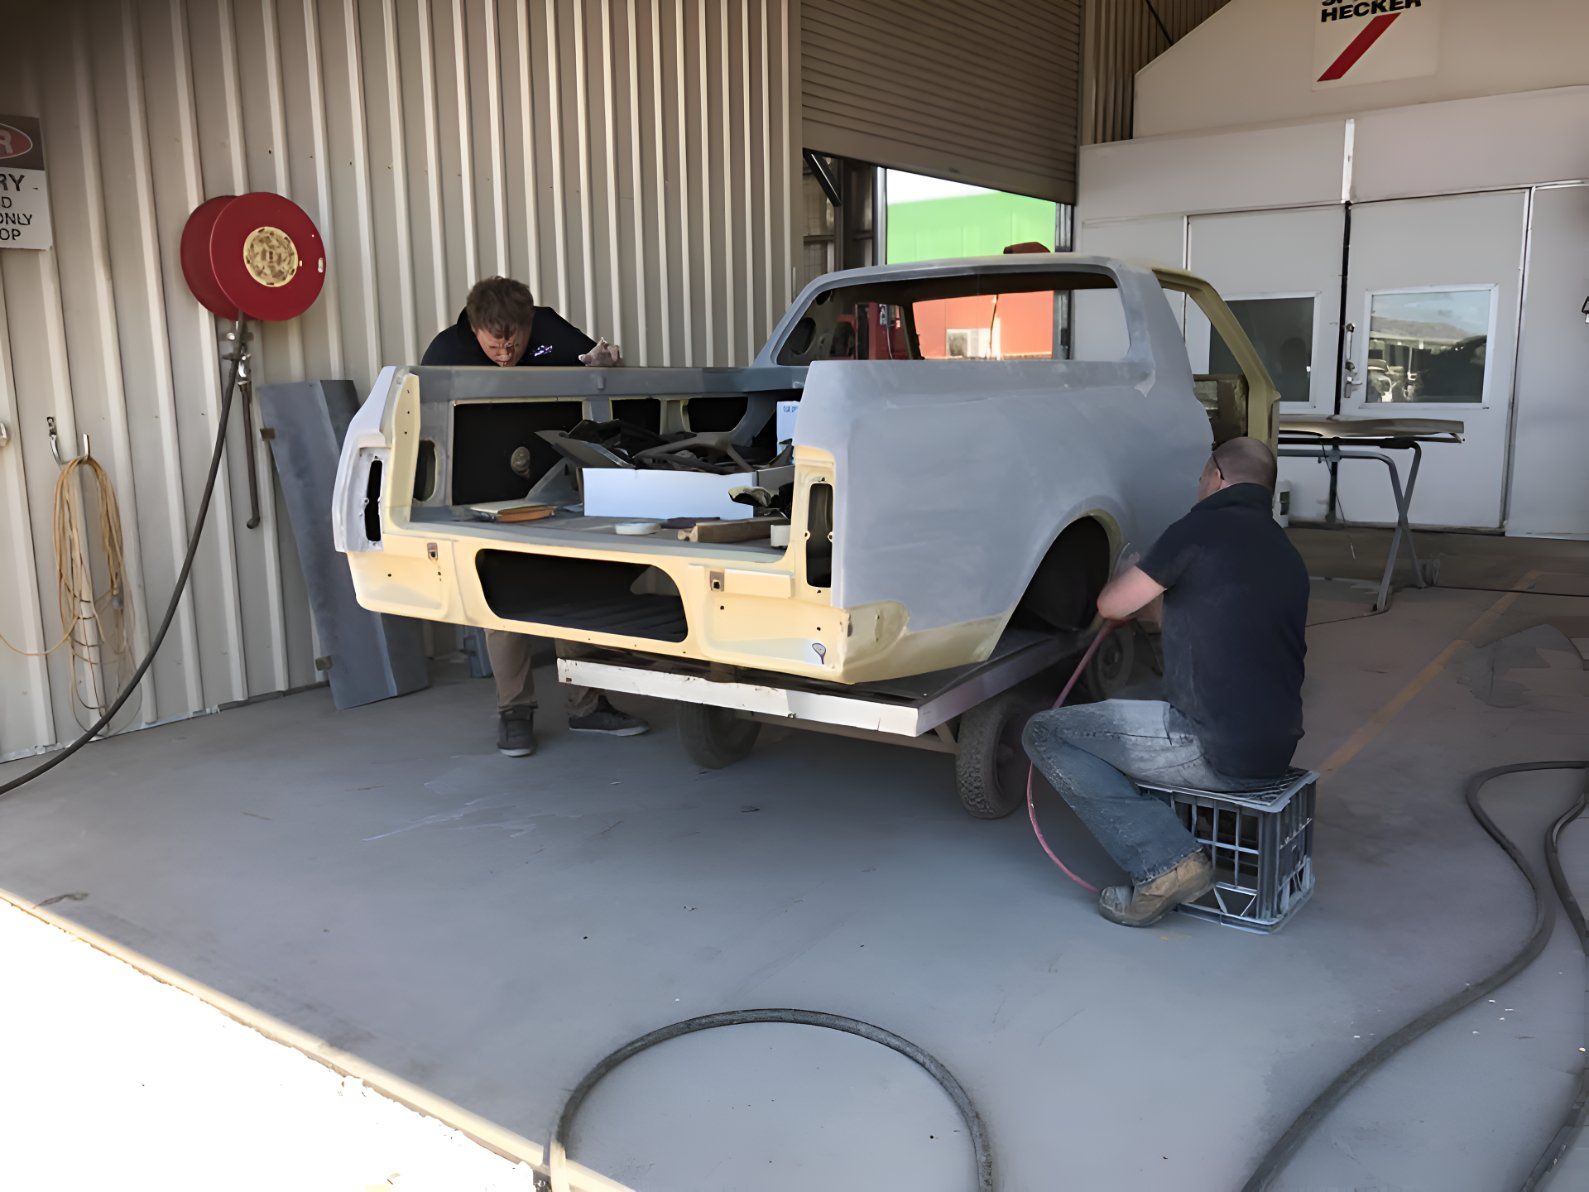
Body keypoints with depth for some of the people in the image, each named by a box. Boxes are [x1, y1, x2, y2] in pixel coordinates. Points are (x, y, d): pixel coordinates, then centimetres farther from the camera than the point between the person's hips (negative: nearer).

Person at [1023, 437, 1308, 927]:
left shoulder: (1204, 527, -8)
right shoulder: (1286, 552, 16)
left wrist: (1127, 577, 23)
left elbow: (1112, 605, -1)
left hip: (1218, 752, -9)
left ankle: (1164, 864, -10)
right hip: (1277, 752, 9)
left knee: (1046, 734, 0)